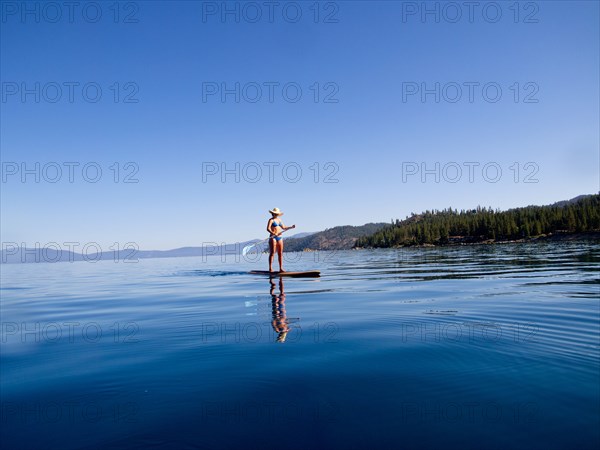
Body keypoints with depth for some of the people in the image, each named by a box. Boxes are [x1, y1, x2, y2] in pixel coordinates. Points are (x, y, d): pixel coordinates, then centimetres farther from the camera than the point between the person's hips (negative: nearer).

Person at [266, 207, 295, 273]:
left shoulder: (279, 219, 17)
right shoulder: (271, 220, -4)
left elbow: (284, 228, 24)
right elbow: (268, 228, -17)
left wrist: (291, 227, 13)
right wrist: (273, 233, -32)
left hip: (280, 238, 7)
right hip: (273, 238, -7)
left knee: (280, 253, 4)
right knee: (272, 253, -7)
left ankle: (281, 268, 6)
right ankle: (270, 268, -4)